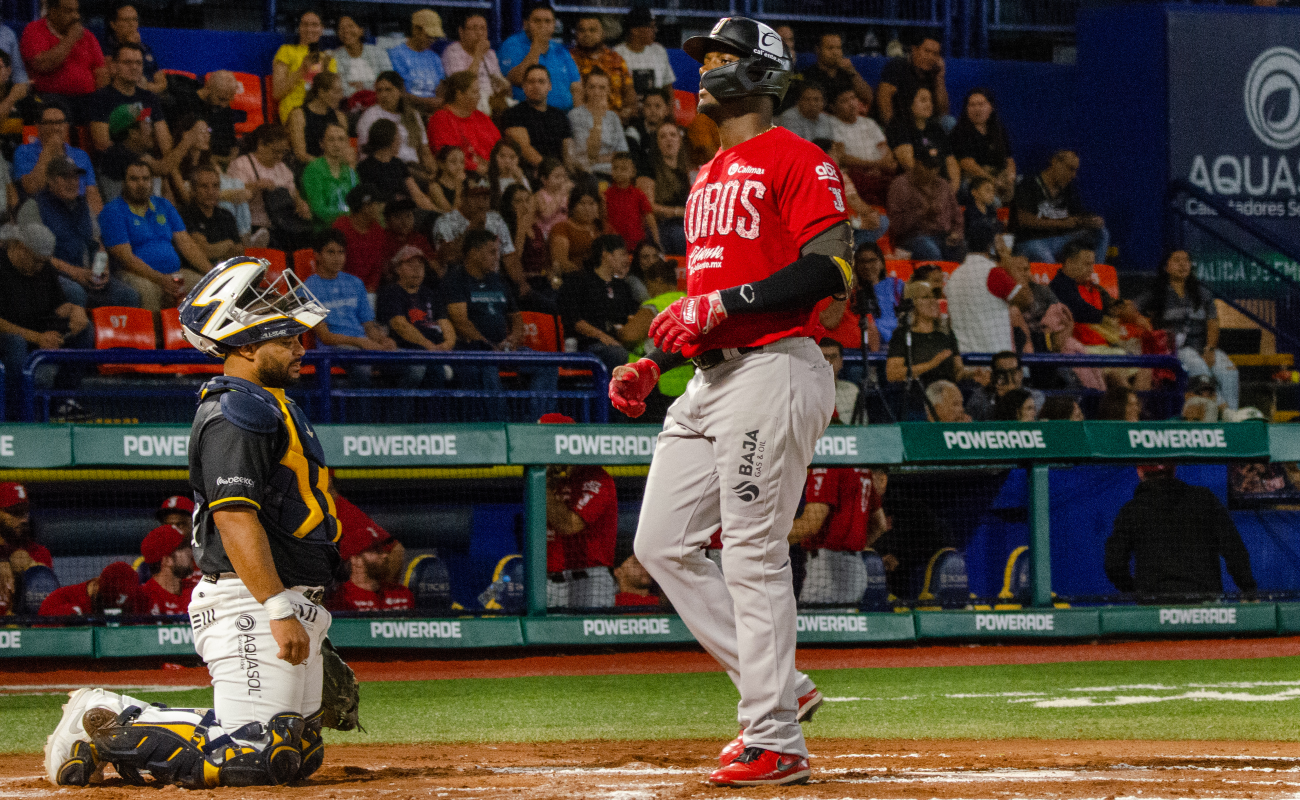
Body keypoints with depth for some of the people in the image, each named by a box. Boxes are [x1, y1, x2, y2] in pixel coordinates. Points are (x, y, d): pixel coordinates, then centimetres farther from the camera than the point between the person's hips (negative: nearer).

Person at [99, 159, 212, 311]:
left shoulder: (163, 206, 21)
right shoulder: (112, 212, 1)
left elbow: (186, 244, 16)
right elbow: (126, 258, -10)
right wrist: (161, 280, -23)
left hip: (174, 273, 6)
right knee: (147, 290, -40)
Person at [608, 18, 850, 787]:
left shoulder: (796, 159, -6)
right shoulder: (709, 177, 23)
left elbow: (832, 268, -16)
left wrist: (724, 304, -20)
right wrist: (655, 364, 15)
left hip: (774, 370, -10)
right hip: (711, 379, 10)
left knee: (755, 556, -10)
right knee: (663, 545, 6)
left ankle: (776, 742, -5)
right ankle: (780, 686, 13)